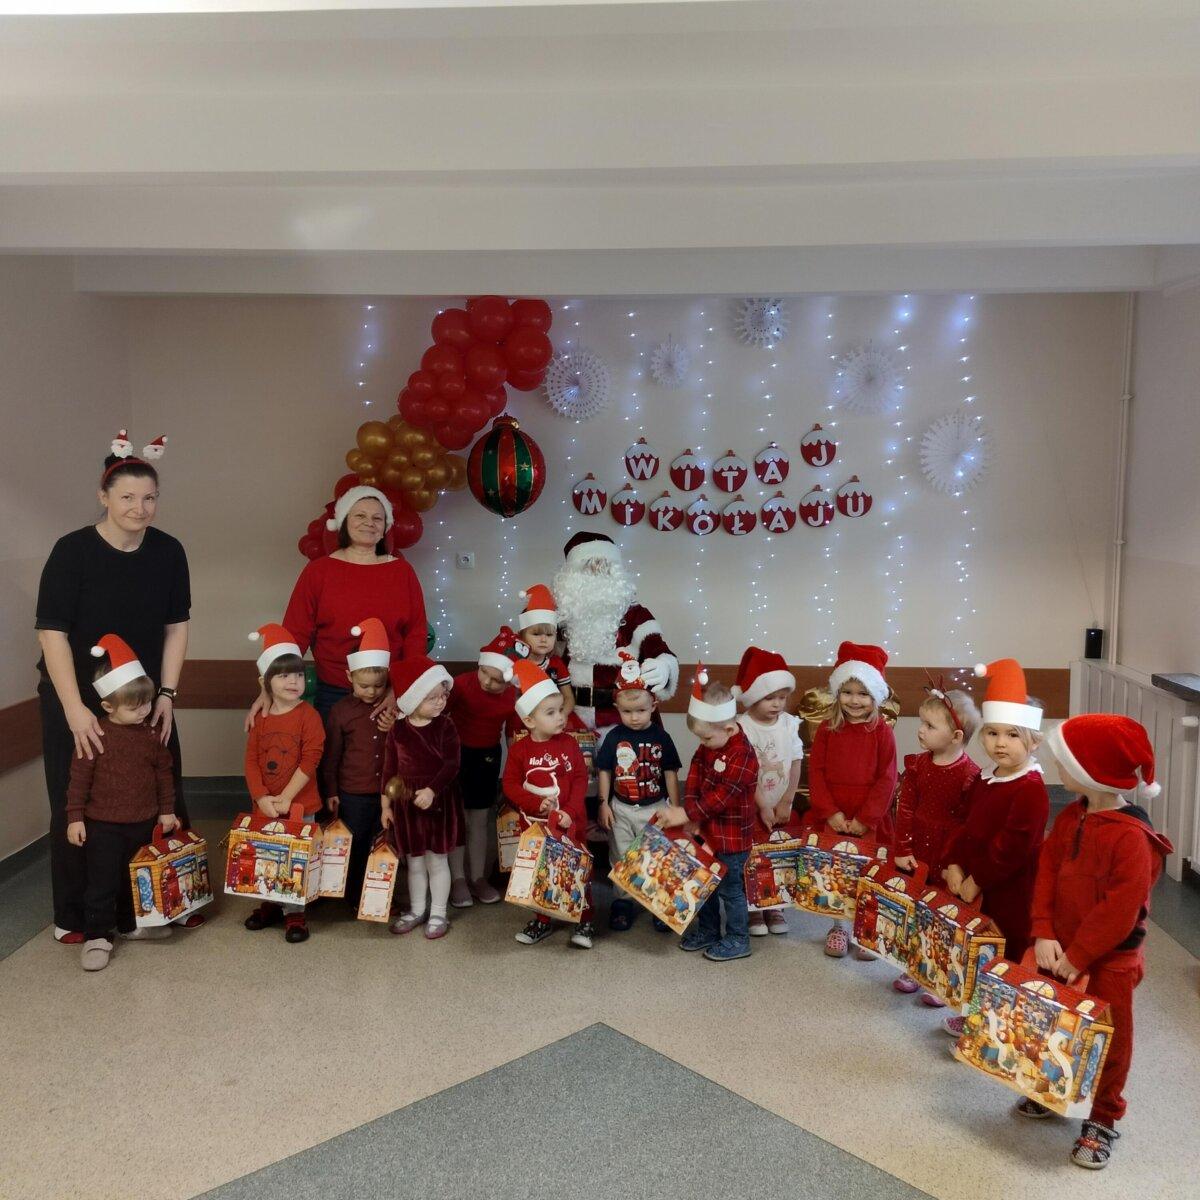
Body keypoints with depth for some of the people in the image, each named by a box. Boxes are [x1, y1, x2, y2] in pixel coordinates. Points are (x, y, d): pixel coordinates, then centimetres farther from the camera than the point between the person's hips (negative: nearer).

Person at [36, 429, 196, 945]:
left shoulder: (168, 552, -4)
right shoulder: (73, 551, -15)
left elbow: (176, 626, 1)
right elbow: (52, 633, -17)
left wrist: (166, 695, -6)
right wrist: (76, 711, -23)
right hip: (75, 699, -3)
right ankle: (75, 916, 19)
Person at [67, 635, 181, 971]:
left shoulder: (152, 734, -1)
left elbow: (165, 773, 9)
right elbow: (79, 777, -10)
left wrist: (167, 810, 10)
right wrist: (75, 817, -10)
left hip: (144, 823, 5)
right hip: (103, 825, -4)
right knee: (103, 881, 0)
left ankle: (131, 924, 36)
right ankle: (97, 937, 11)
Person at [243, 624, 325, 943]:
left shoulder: (308, 716, -12)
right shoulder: (261, 719, 1)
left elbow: (310, 761, -16)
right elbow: (251, 760, 0)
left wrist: (286, 797, -17)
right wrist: (261, 797, -12)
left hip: (300, 803, -4)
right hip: (265, 804, 4)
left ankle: (294, 912, 17)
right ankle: (270, 904, 33)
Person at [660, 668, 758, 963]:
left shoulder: (742, 756, -27)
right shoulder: (709, 745, -1)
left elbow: (721, 797, -27)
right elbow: (695, 772, -1)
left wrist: (688, 814, -23)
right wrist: (688, 809, -14)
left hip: (732, 836, -8)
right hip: (708, 829, 8)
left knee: (730, 887, 5)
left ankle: (738, 940, 22)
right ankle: (708, 930, 37)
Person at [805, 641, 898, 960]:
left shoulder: (882, 732, -5)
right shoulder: (827, 730, 2)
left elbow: (887, 779, -7)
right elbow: (816, 772, -1)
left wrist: (865, 818, -12)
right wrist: (830, 813, -11)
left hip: (869, 823, -2)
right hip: (831, 819, 2)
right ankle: (838, 927, 27)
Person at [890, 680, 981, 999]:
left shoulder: (970, 775, -16)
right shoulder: (917, 765, 0)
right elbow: (905, 808, 1)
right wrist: (902, 850, -4)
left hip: (949, 861, -5)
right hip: (916, 853, 5)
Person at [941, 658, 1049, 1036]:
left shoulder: (1031, 790, -20)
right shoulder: (985, 780, 8)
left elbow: (1012, 846, -23)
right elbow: (968, 826, 13)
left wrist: (976, 880, -18)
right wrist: (954, 865, -2)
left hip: (1012, 893, -9)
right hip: (979, 889, 9)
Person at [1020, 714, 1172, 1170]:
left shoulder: (1132, 837, -25)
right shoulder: (1070, 817, -1)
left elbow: (1120, 909, -24)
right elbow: (1047, 872, 0)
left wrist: (1078, 957, -19)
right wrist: (1045, 935, -9)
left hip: (1109, 961, -7)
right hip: (1061, 950, 7)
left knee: (1108, 1040, 10)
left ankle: (1103, 1119, 27)